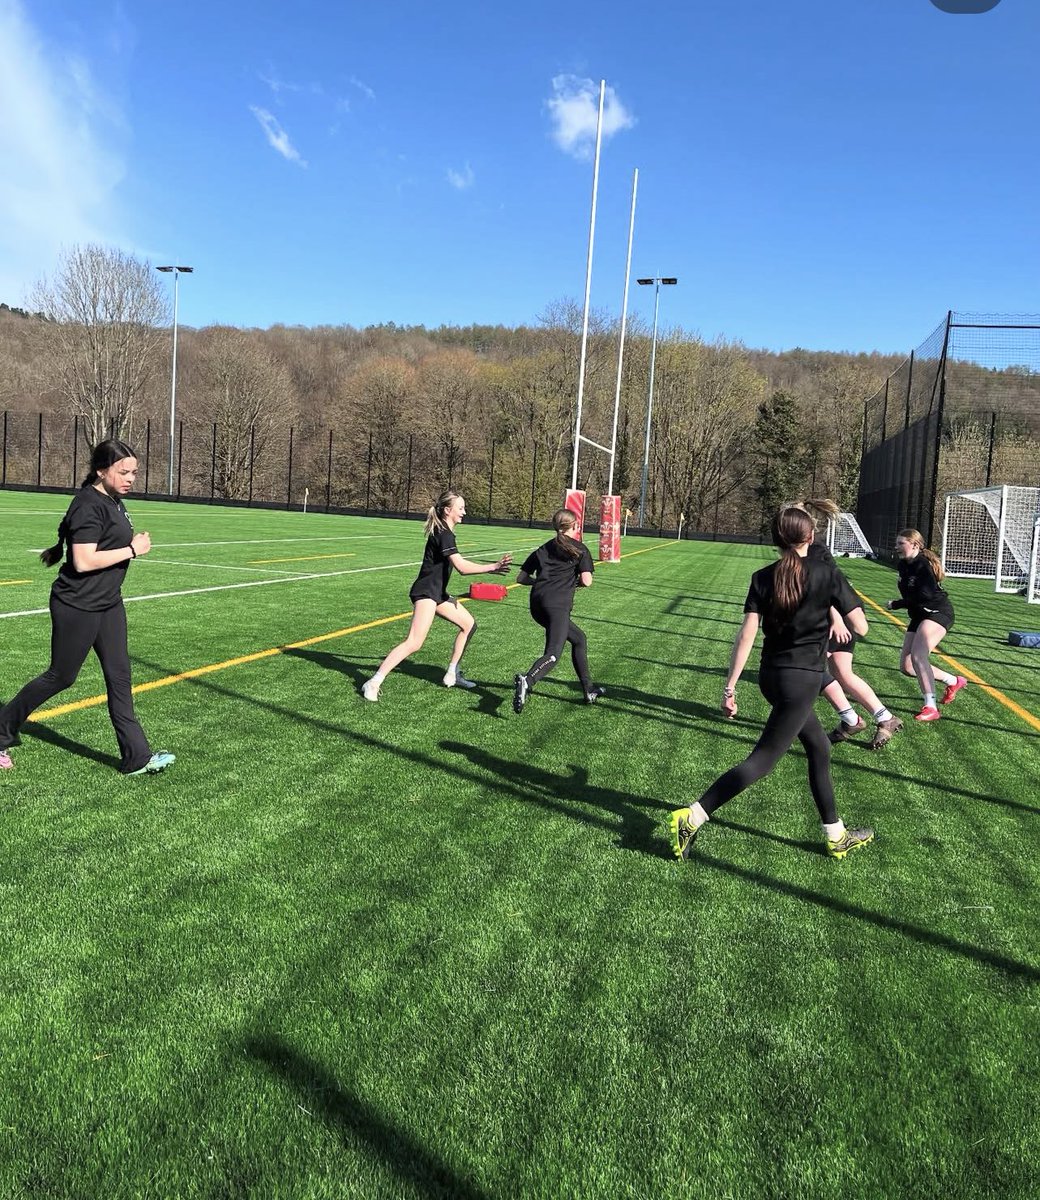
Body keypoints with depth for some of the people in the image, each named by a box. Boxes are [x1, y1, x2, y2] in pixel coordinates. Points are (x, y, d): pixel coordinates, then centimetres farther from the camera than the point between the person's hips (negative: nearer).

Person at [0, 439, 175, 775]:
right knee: (60, 677, 7)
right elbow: (83, 561, -27)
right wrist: (132, 550, -22)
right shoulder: (89, 505, -20)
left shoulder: (113, 501, 8)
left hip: (108, 604, 9)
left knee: (119, 676, 5)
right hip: (77, 607, -8)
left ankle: (136, 757, 8)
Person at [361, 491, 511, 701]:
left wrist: (489, 568, 21)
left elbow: (458, 565, 25)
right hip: (425, 592, -11)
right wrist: (493, 567, -23)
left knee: (469, 624, 16)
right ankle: (373, 684, -19)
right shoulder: (443, 534, -17)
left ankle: (452, 675, 23)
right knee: (414, 643, -20)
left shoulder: (444, 532, 14)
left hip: (437, 592, 11)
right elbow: (462, 567, -26)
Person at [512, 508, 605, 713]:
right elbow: (587, 581, 0)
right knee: (553, 654, -16)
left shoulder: (543, 549, 23)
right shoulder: (580, 549, 10)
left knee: (579, 638, 23)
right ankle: (527, 681, -45)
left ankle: (589, 690, 25)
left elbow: (521, 578, 21)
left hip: (537, 604, 7)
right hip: (558, 604, -6)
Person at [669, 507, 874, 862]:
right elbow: (860, 627, -7)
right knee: (762, 760, -2)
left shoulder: (763, 577, 1)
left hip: (772, 675, 6)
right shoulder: (827, 574, -8)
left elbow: (747, 635, -6)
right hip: (802, 680, -6)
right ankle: (693, 817, -9)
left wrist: (730, 686, -5)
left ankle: (836, 836, 32)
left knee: (819, 749, 21)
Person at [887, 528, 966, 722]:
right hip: (919, 617, 9)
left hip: (938, 613, -9)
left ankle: (930, 708, -27)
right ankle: (953, 681, 27)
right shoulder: (904, 566, 8)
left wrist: (896, 604, -14)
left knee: (918, 656, -29)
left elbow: (924, 596, -24)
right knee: (906, 666, 7)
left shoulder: (923, 565, -18)